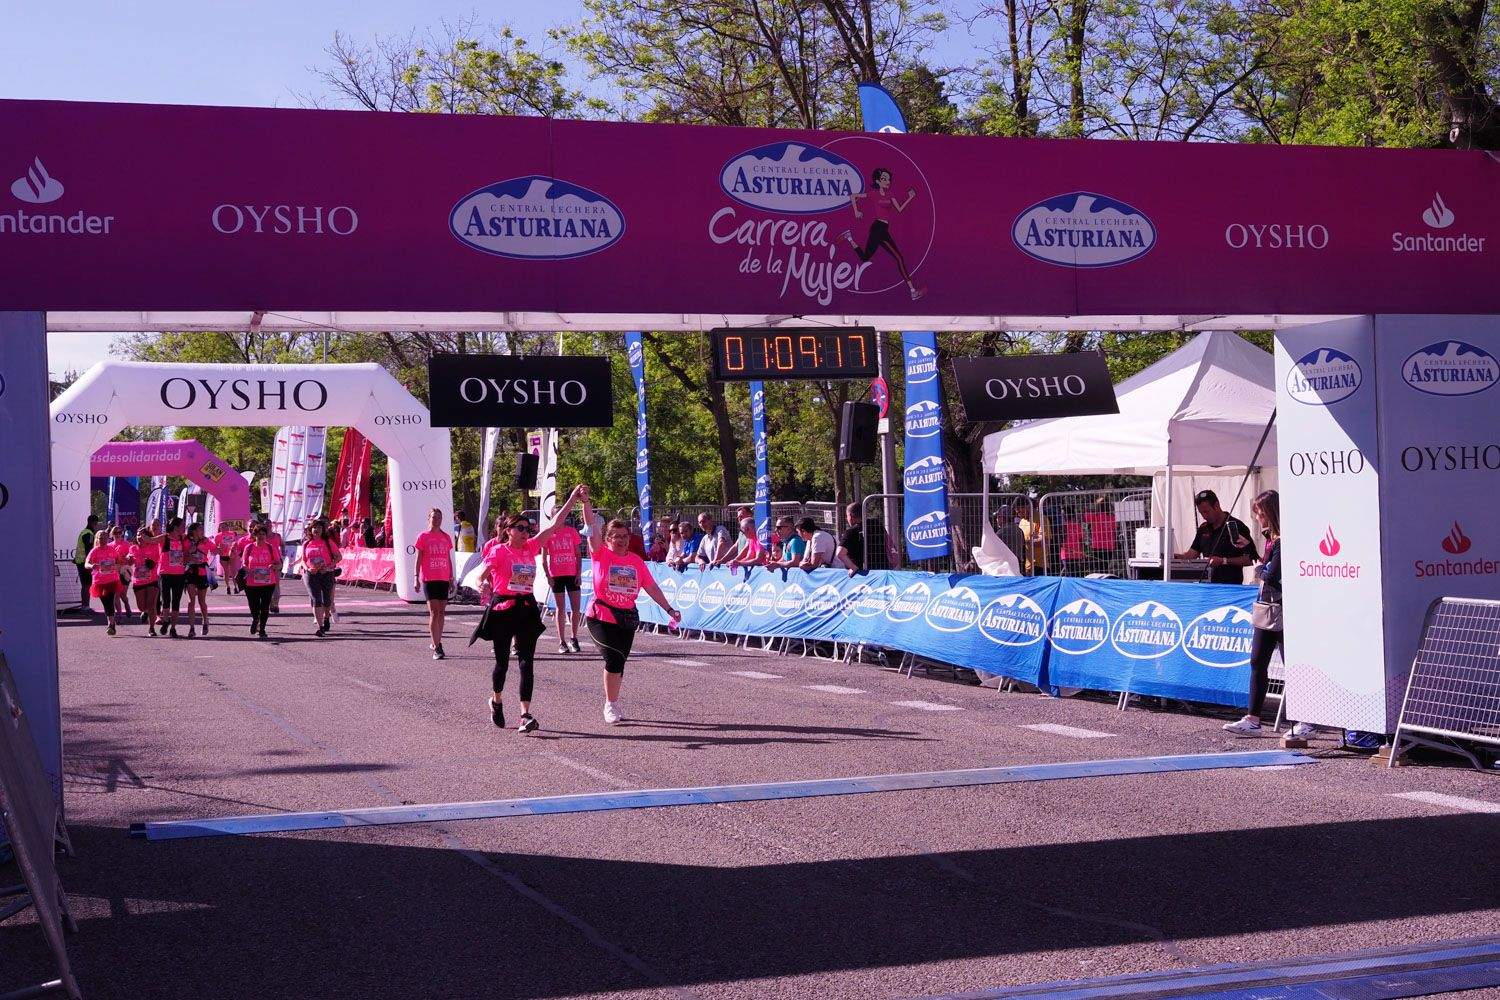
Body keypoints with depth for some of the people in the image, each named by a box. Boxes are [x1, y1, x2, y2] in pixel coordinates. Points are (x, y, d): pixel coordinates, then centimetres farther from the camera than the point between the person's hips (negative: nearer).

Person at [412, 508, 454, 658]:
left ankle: (436, 643, 20)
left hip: (444, 579, 5)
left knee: (441, 612, 8)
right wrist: (416, 578, -7)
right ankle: (436, 648, -13)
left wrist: (451, 578, 14)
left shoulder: (446, 537, 12)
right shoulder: (423, 537, 0)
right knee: (433, 613, -10)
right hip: (429, 578, -4)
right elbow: (418, 559, 0)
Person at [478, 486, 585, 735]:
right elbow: (481, 577, -5)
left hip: (527, 608, 4)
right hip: (503, 608, -3)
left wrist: (573, 500, 2)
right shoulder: (498, 551, -6)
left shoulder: (530, 547, 7)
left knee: (526, 662, -6)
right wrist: (484, 587, -28)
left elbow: (554, 525, 6)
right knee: (502, 662, 8)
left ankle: (526, 715, -12)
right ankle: (497, 700, 36)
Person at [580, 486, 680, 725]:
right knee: (613, 658, -15)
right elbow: (591, 529, -15)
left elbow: (651, 587, 10)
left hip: (628, 618, 4)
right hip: (602, 617, -4)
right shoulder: (601, 555, -3)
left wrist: (669, 609, 6)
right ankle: (611, 705, -2)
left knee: (619, 662, 6)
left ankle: (612, 705, 22)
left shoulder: (636, 561, 8)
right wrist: (585, 501, -26)